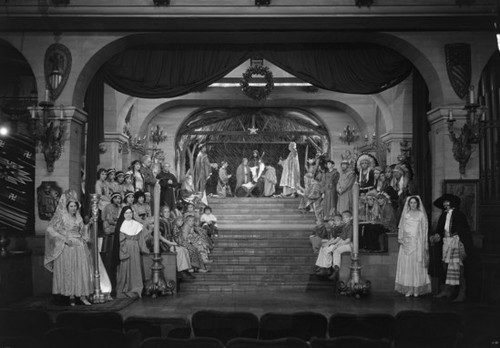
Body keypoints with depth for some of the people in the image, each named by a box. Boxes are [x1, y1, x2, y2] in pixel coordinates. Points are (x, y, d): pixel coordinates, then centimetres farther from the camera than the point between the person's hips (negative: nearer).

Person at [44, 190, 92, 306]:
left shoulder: (78, 217, 12)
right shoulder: (60, 217, -2)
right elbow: (50, 230, -9)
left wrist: (84, 238, 7)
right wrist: (65, 239, -15)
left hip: (79, 247, 4)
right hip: (65, 247, -4)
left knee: (82, 270, -2)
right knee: (68, 271, -2)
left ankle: (82, 295, 1)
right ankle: (71, 296, 6)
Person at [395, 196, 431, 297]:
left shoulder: (421, 215, 5)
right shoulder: (405, 214, 11)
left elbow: (425, 229, 2)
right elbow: (401, 227, 12)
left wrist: (425, 245, -4)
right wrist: (400, 238, -2)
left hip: (418, 243, -2)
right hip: (406, 243, 2)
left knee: (417, 265, -3)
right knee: (406, 265, -2)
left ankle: (417, 290, 2)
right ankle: (407, 289, 2)